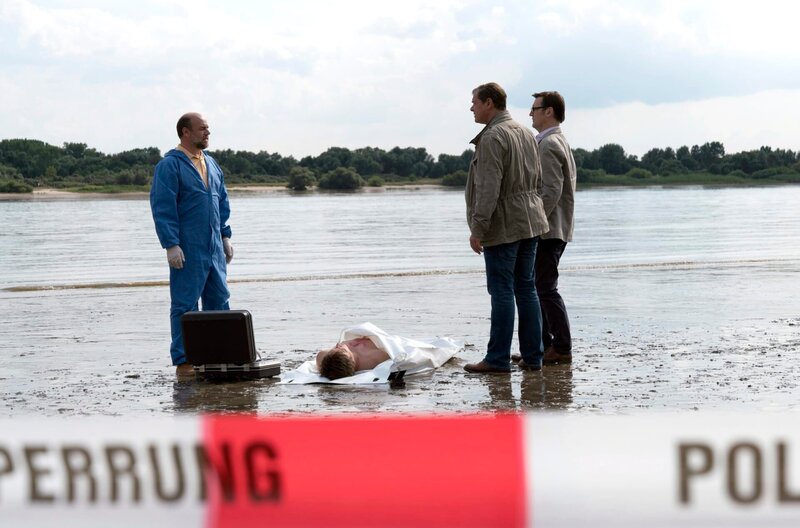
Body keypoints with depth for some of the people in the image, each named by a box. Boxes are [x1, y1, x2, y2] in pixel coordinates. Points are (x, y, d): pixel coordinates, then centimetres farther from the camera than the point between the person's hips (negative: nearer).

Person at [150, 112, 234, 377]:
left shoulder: (211, 163, 15)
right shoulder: (169, 165, -8)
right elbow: (163, 208, -12)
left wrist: (225, 236, 16)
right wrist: (171, 245, -18)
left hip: (214, 248, 7)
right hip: (187, 250, -7)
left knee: (219, 301, 10)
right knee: (185, 305, -3)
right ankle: (183, 362, 2)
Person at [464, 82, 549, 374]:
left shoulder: (493, 137, -15)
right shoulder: (526, 133, 13)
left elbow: (488, 189, -20)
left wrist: (477, 229, -18)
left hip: (503, 226, -9)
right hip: (530, 222, 9)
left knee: (502, 291, -5)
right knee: (526, 287, 11)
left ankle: (498, 358, -1)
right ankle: (532, 356, 13)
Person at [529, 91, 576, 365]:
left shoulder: (548, 145, -15)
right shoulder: (559, 142, 18)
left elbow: (551, 191, -23)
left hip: (547, 230, -10)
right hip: (553, 229, 10)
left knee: (546, 289, -7)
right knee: (538, 287, 14)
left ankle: (562, 349, -3)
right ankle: (543, 344, 18)